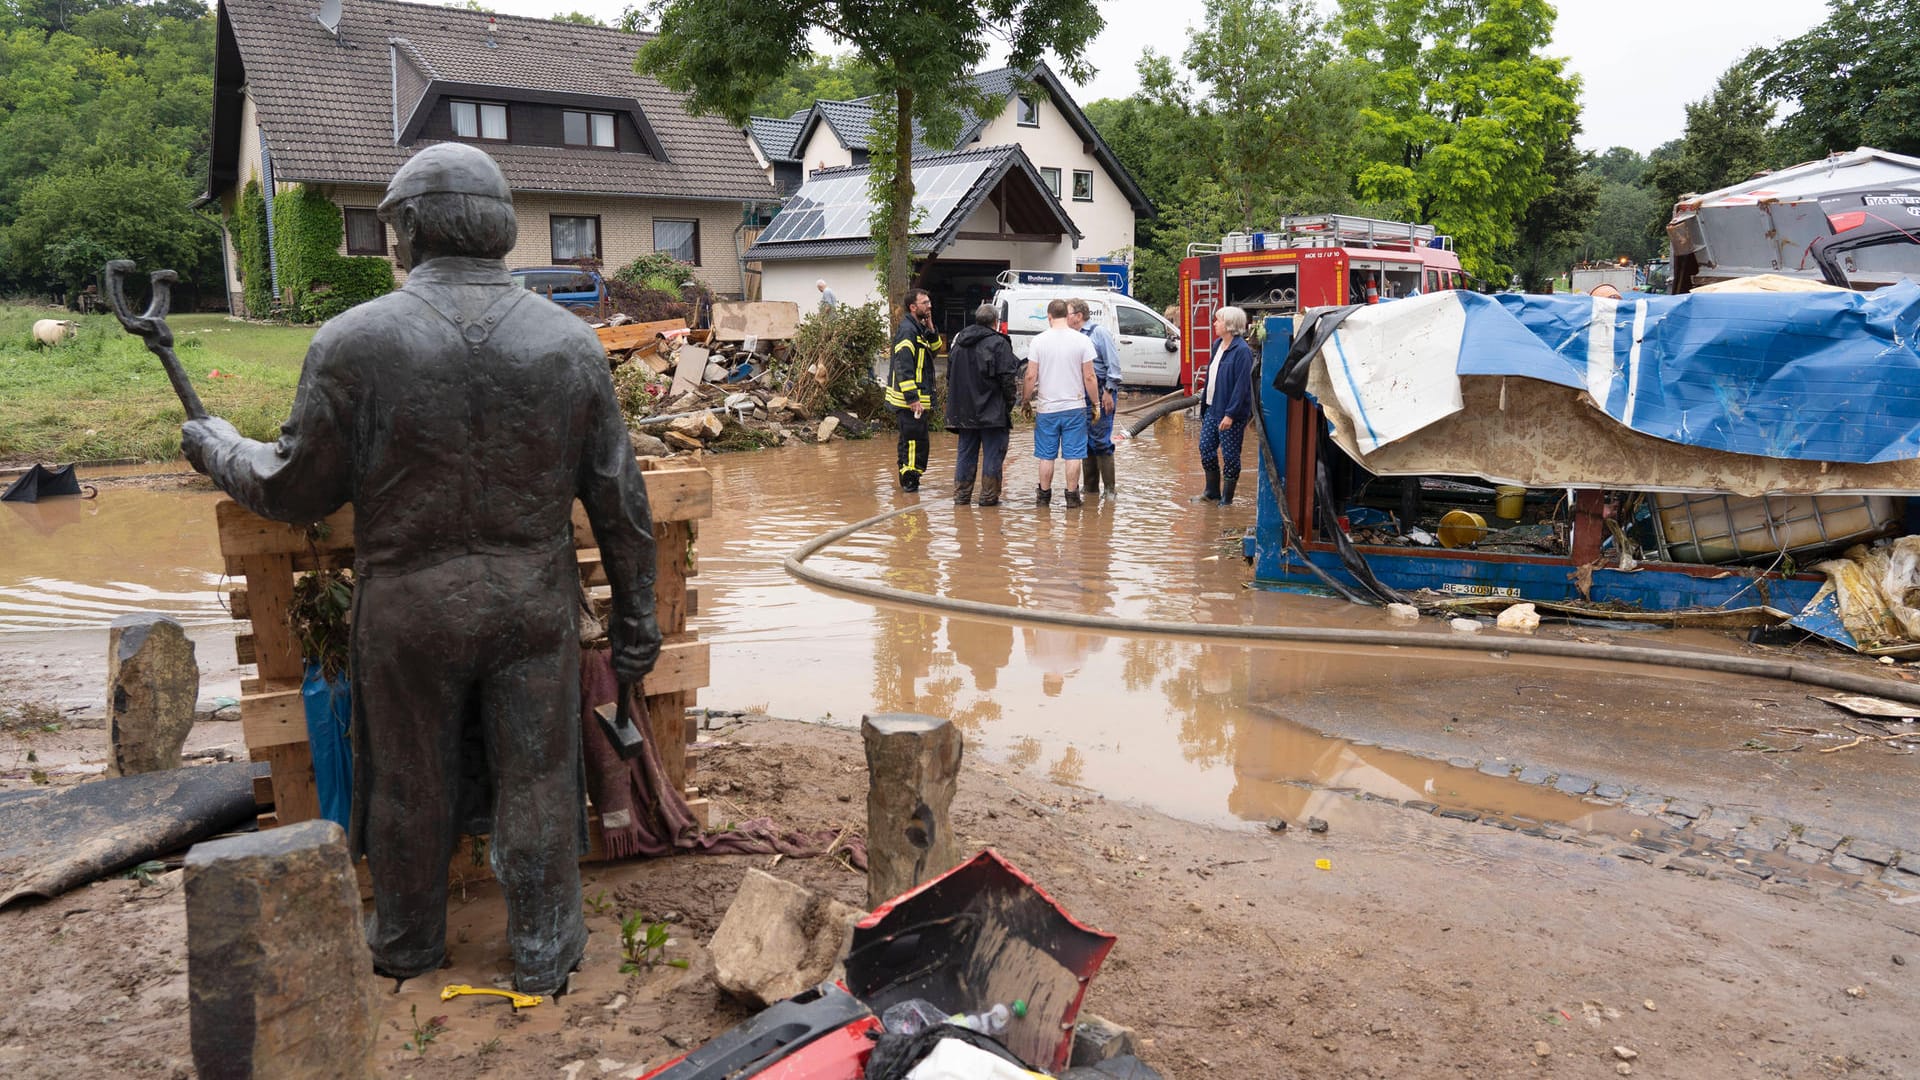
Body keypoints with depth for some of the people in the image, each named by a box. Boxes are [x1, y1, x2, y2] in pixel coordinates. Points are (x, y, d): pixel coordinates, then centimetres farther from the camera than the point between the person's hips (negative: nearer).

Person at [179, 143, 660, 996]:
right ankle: (545, 951, 27)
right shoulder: (571, 344, -4)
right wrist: (634, 618, 8)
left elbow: (295, 490, -5)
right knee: (535, 778, 13)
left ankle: (406, 945, 38)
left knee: (411, 783, 17)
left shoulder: (355, 342, -13)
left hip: (409, 606, -1)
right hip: (534, 603, 1)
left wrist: (218, 449, 16)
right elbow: (619, 502, -1)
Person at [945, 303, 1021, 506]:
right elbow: (1008, 379, -13)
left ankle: (961, 495, 14)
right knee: (993, 453, 2)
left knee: (965, 453, 12)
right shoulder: (998, 343, -11)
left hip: (964, 411, 6)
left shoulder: (958, 341, 11)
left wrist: (957, 402, 21)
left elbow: (950, 376, 17)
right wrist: (1009, 404, -2)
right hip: (992, 412, -6)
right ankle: (989, 496, 2)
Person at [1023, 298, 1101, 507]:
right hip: (1075, 406, 0)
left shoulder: (1038, 341, -4)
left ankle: (1044, 495, 15)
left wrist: (1026, 400, 9)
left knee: (1046, 456, 8)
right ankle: (1072, 495, 8)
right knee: (1073, 454, 5)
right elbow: (1089, 376, -3)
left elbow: (1031, 375, -4)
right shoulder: (1082, 340, -4)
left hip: (1046, 407, 0)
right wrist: (1096, 404, 6)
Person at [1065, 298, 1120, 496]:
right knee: (1085, 441, 10)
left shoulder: (1099, 332, -5)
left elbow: (1113, 364, -8)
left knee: (1100, 441, -7)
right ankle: (1090, 487, 19)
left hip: (1101, 394, -6)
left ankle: (1109, 489, 0)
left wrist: (1109, 392, -13)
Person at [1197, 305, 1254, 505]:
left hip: (1231, 413, -9)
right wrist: (1204, 403, 17)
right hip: (1212, 408, 9)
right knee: (1206, 448, 11)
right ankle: (1212, 493, 25)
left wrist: (1230, 414, -23)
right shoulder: (1217, 345, 11)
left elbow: (1242, 385, -20)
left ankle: (1226, 499, 12)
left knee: (1230, 455, 2)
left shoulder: (1242, 351, -16)